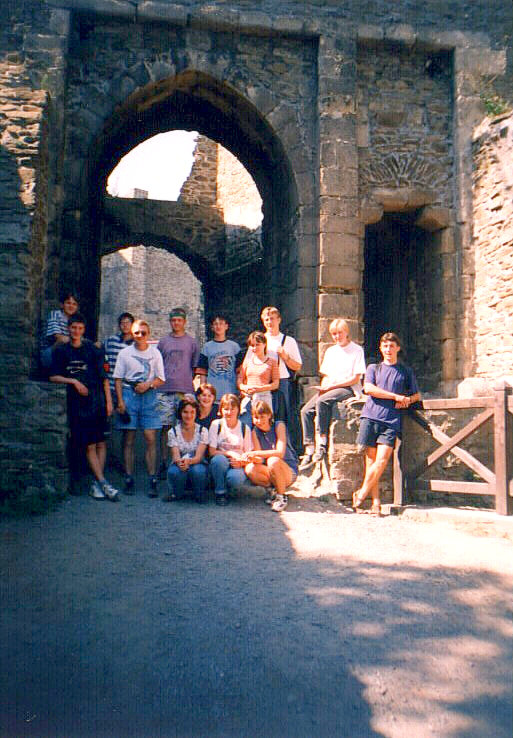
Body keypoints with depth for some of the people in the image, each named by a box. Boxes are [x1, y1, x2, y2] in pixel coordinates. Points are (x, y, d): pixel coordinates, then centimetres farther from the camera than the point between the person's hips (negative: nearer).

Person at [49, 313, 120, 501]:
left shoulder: (92, 350, 9)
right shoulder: (60, 351, 9)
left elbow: (104, 377, 8)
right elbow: (53, 377, 8)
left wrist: (108, 401, 2)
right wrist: (73, 381, -7)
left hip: (97, 402, 1)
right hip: (76, 404, -1)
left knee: (101, 443, -2)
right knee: (89, 446, -5)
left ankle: (97, 484, 5)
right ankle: (103, 483, -6)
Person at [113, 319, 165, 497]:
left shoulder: (155, 353, 10)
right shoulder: (124, 353, 9)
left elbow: (161, 379, 9)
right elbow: (118, 379, 7)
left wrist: (148, 384, -11)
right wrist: (120, 401, -3)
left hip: (149, 396, 0)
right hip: (128, 395, 0)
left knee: (151, 439, -6)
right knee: (128, 439, 0)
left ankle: (152, 480, -2)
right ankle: (129, 480, 6)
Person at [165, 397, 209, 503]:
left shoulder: (202, 431, -4)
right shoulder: (173, 432, -2)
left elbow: (199, 456, -15)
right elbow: (175, 455, -13)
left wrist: (189, 461, -39)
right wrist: (179, 462, -38)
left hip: (197, 463, 0)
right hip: (178, 465, 1)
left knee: (198, 470, -36)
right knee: (174, 472, -34)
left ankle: (199, 494, -3)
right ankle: (175, 494, 0)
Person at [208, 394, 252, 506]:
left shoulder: (244, 428, 4)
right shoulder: (216, 425, 0)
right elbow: (211, 452, -4)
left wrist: (241, 461, -17)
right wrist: (230, 453, -16)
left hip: (237, 465, 0)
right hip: (220, 466, 0)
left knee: (235, 479, -35)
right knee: (219, 459, -35)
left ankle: (228, 488, 4)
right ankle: (220, 492, -13)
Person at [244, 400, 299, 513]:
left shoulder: (279, 425, -12)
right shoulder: (255, 432, 0)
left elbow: (280, 452, -25)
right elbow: (260, 459, -8)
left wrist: (256, 453, -33)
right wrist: (254, 458, -33)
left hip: (289, 471, -4)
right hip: (269, 473, 4)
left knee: (273, 460, -35)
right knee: (249, 469, -24)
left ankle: (282, 496, -13)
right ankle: (274, 490, -1)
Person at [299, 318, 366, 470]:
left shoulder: (357, 350, 0)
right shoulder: (330, 351, 21)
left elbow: (355, 378, -8)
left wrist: (331, 386, -13)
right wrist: (323, 388, -3)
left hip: (348, 389, -6)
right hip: (328, 389, 6)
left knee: (322, 401, -35)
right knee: (306, 410, -18)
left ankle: (322, 444, -28)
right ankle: (309, 451, -18)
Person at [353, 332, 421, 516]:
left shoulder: (406, 371, 20)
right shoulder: (373, 368, 18)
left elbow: (417, 394, 22)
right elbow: (368, 388, 1)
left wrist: (407, 400, -2)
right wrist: (397, 396, -4)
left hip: (392, 420, 0)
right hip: (370, 416, 1)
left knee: (382, 459, -15)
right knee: (371, 459, -4)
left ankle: (361, 494, -4)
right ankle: (376, 502, 0)